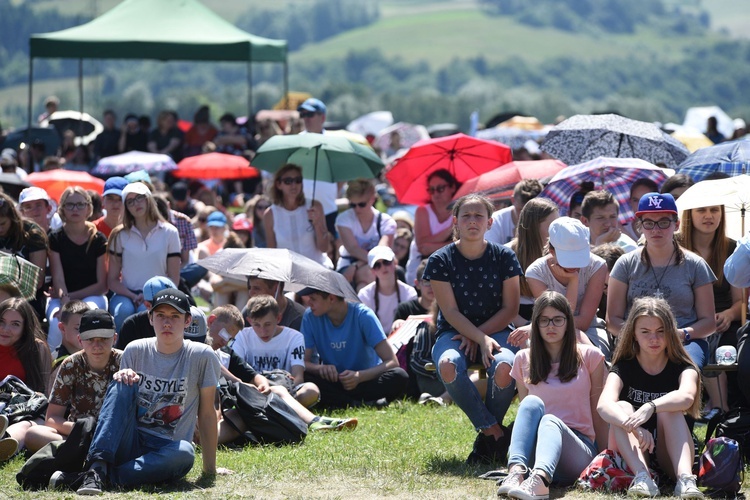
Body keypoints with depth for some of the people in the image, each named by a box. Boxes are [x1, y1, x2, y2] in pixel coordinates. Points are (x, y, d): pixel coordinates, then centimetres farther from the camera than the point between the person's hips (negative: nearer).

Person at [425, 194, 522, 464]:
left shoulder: (504, 257, 2)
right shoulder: (441, 260, -2)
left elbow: (510, 309, 1)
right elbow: (451, 312, -7)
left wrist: (478, 335, -11)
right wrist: (482, 339, -22)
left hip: (496, 330, 0)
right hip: (454, 332, 0)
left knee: (504, 368, -36)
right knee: (449, 366, -37)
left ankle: (486, 438, -10)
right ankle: (496, 432, -23)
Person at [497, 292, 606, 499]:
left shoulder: (589, 356, 11)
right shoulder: (524, 360, 15)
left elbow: (598, 412, 11)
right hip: (534, 454, 2)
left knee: (550, 421, -34)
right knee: (532, 402, -28)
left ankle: (540, 480, -68)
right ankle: (516, 471, -54)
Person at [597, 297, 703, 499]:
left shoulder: (682, 367, -2)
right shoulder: (624, 368, -1)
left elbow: (686, 397, -29)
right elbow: (604, 405, -24)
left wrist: (650, 407, -48)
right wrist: (633, 426, -45)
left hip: (671, 458, -1)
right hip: (633, 455, 1)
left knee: (668, 410, -26)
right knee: (621, 408, -23)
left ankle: (685, 477, -48)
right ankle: (642, 476, -46)